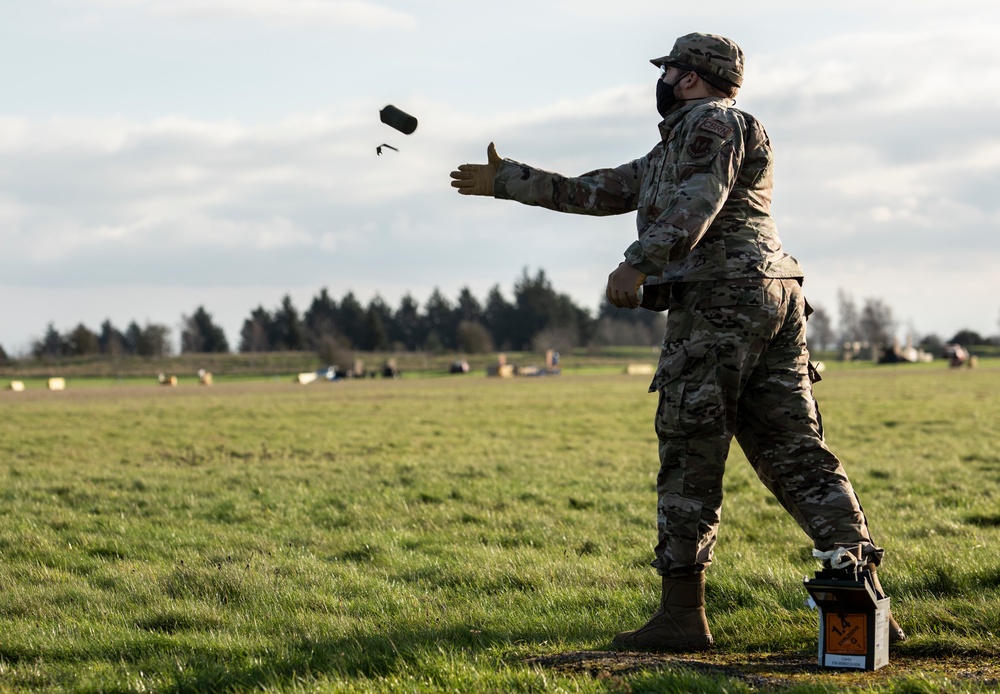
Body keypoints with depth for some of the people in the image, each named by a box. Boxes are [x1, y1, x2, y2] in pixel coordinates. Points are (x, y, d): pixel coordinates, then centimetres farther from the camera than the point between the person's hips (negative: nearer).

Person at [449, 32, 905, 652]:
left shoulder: (712, 123, 1)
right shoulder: (672, 150, 30)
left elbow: (699, 201, -19)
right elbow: (595, 192, 33)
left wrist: (639, 263, -31)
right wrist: (506, 180, 37)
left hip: (719, 302, -9)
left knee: (690, 458, -5)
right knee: (796, 454, 4)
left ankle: (682, 613, -4)